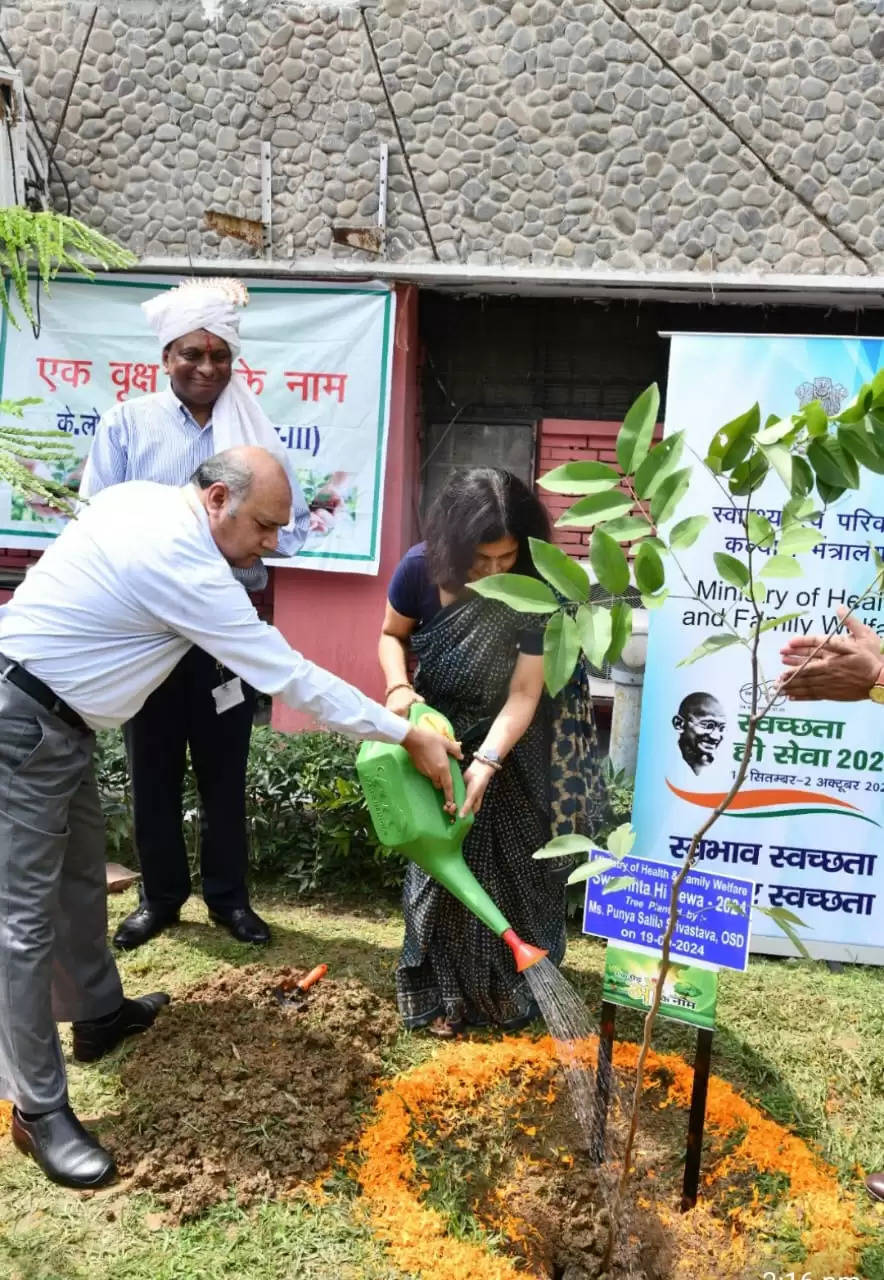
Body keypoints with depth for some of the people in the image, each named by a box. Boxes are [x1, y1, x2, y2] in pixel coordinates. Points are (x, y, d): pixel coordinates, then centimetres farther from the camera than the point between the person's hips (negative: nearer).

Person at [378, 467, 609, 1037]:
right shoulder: (422, 569, -22)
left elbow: (524, 694, -29)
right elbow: (392, 636, -3)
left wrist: (486, 763, -42)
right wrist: (399, 689, -23)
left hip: (515, 744, -1)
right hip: (443, 732, 2)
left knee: (517, 867, 5)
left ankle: (514, 990, 24)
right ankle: (445, 991, 18)